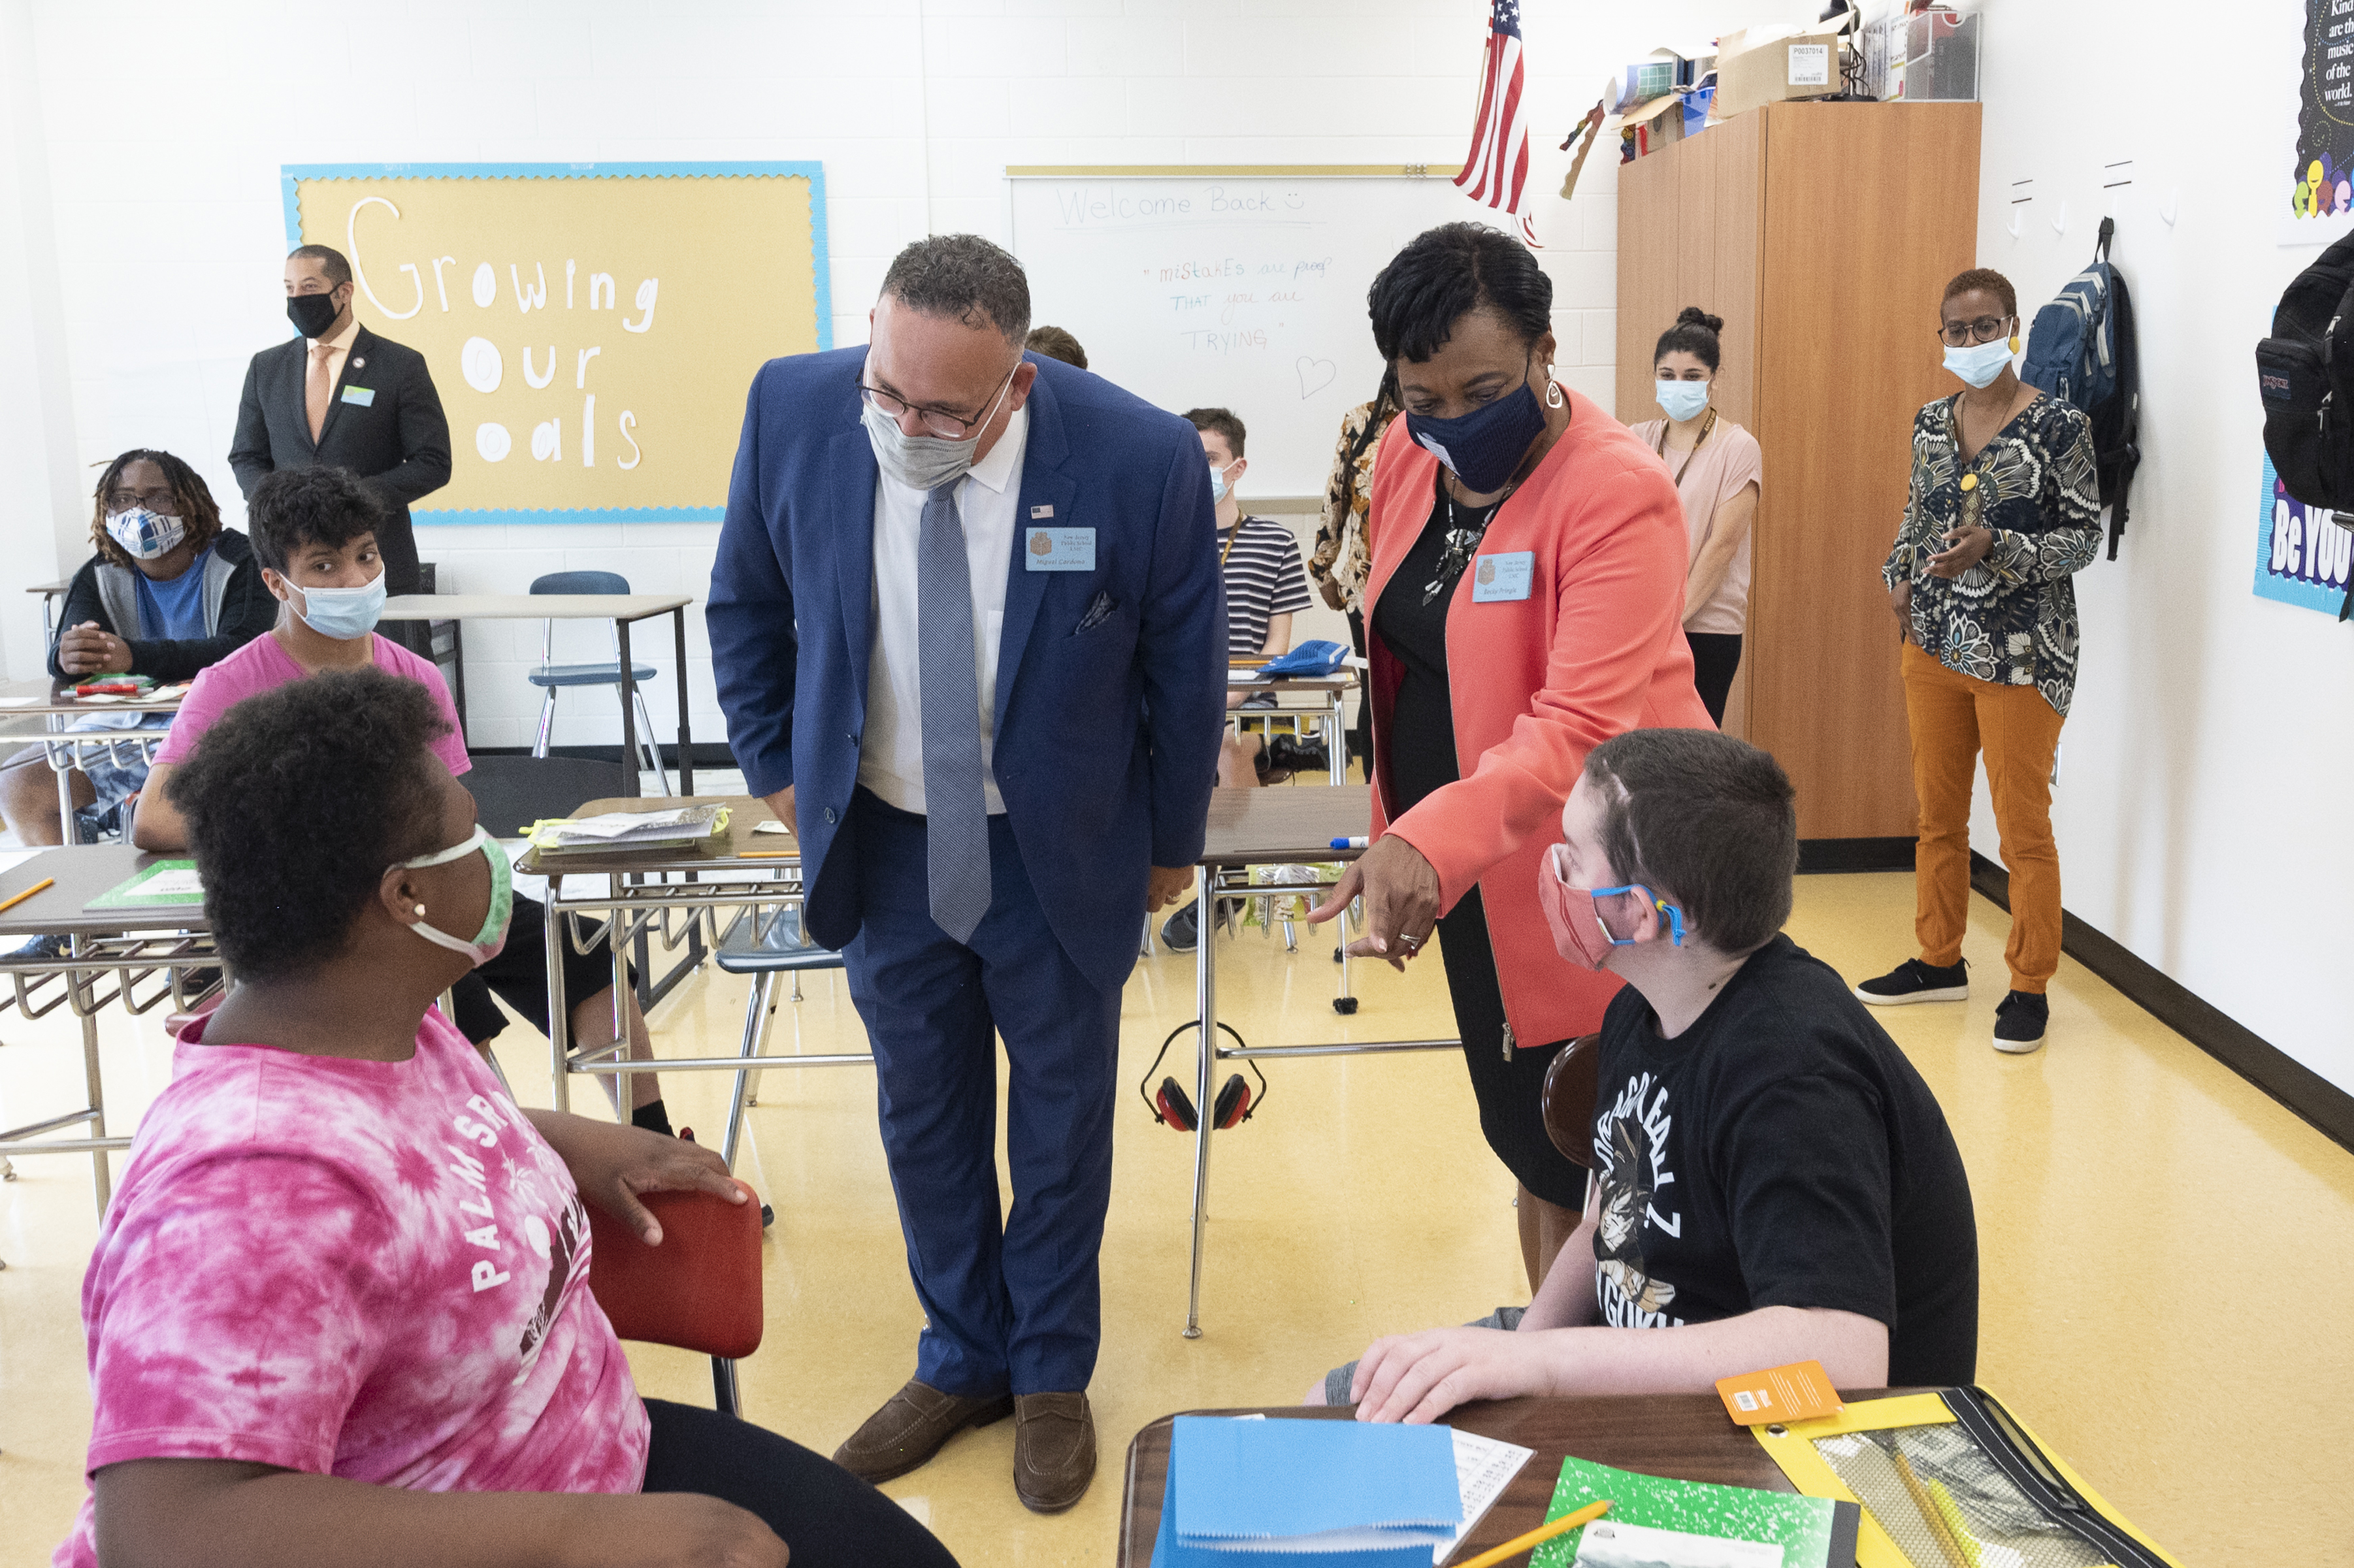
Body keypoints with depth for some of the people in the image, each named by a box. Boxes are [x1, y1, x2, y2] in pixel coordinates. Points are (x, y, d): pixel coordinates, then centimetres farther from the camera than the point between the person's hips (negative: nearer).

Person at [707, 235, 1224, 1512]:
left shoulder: (1139, 459, -23)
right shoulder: (793, 410, -16)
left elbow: (1185, 671, -7)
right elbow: (746, 605, 4)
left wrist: (1171, 841, 3)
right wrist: (778, 769, 5)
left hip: (1062, 854, -2)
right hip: (881, 843, 2)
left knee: (1060, 1117, 14)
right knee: (923, 1118, 16)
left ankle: (1053, 1375, 36)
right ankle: (962, 1360, 38)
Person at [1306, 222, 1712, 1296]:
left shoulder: (1617, 494, -20)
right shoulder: (1406, 457, 4)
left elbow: (1580, 728, -29)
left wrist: (1430, 843, -41)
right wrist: (1394, 843, 14)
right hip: (1461, 875, 7)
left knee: (1580, 1168, 0)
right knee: (1527, 1145, 16)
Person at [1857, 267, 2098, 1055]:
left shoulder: (2059, 427, -10)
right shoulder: (1931, 423, 8)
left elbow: (2085, 537, -8)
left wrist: (1993, 548, -22)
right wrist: (1900, 576, 3)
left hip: (2022, 653, -6)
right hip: (1934, 640, 6)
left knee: (2023, 825, 1)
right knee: (1937, 812, 15)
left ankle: (2030, 987, 14)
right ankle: (1939, 961, 30)